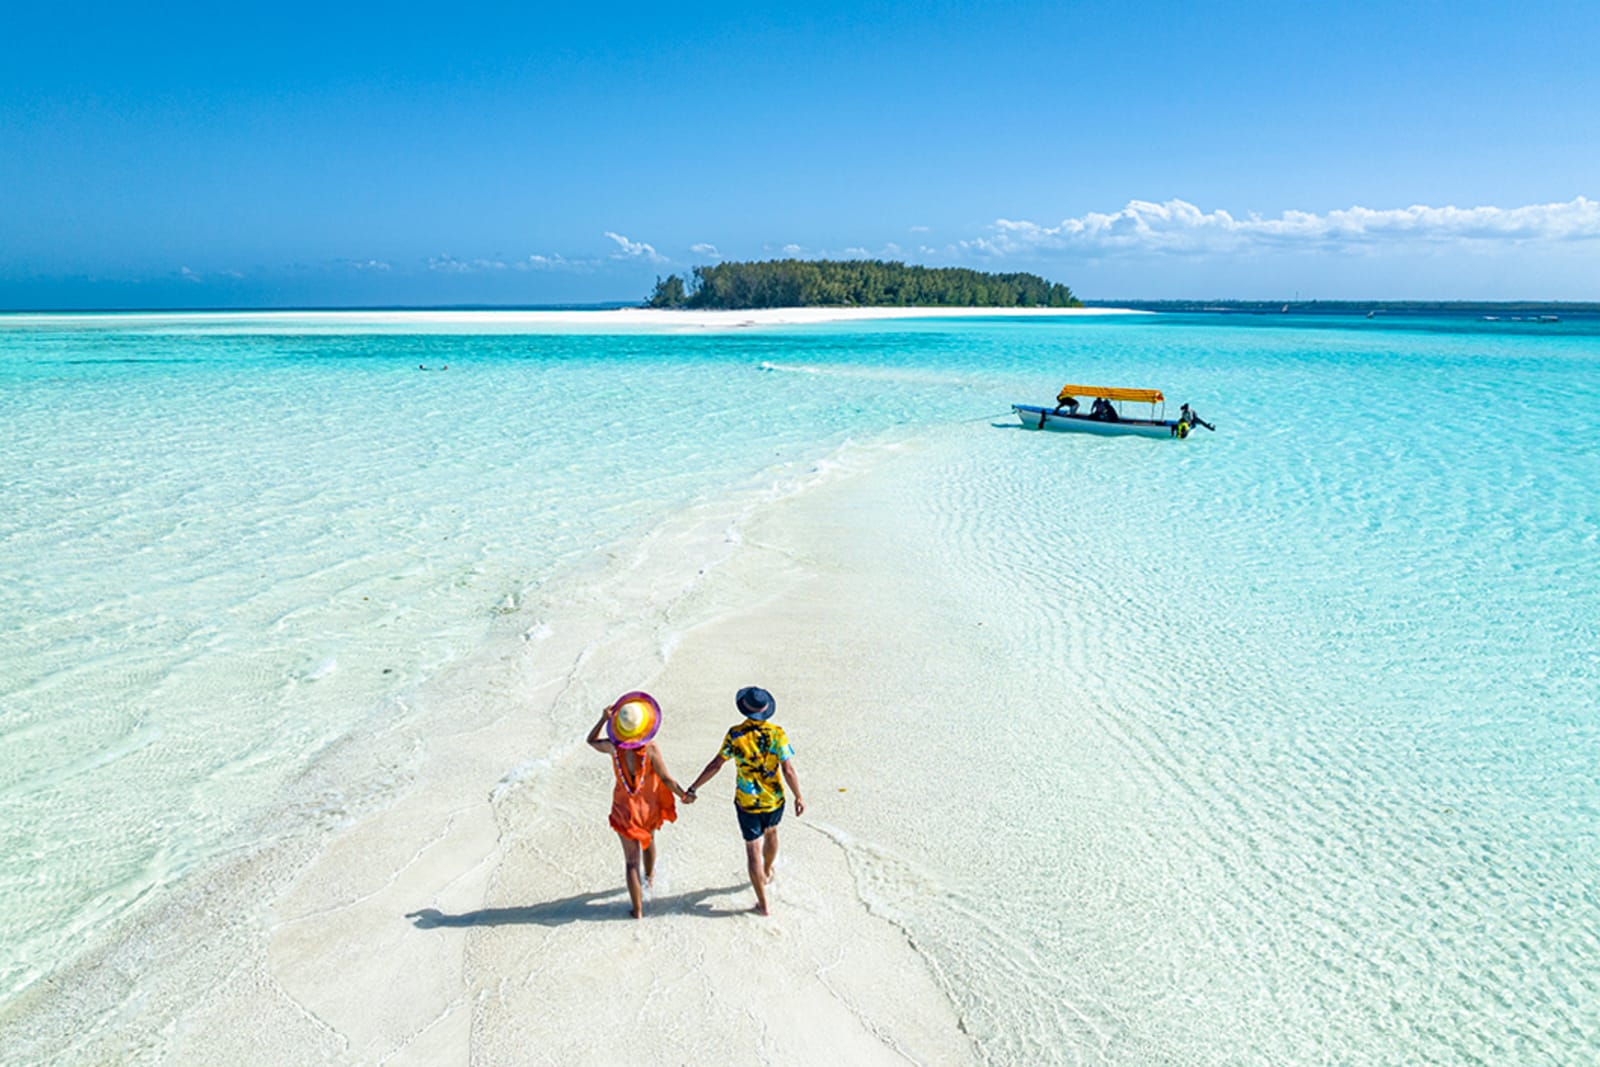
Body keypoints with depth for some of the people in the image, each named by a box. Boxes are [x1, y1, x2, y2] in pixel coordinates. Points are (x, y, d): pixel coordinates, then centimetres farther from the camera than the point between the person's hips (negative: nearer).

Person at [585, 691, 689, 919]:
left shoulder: (613, 746, -18)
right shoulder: (650, 748, -24)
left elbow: (591, 741, 3)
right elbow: (665, 778, -17)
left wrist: (603, 719, 6)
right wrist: (683, 795, -3)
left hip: (625, 808, -1)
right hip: (650, 806, 1)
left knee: (631, 861, 9)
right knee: (648, 839, 32)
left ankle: (638, 909, 13)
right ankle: (649, 877, 58)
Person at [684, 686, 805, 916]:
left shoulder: (735, 735, -17)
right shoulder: (777, 734, -18)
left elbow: (715, 765, -13)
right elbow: (788, 770, -18)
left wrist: (692, 789, -4)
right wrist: (798, 796, -5)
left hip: (747, 802, -2)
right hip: (774, 799, 2)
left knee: (753, 849, 9)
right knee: (771, 832, 31)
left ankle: (763, 904, 15)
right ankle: (766, 874, 55)